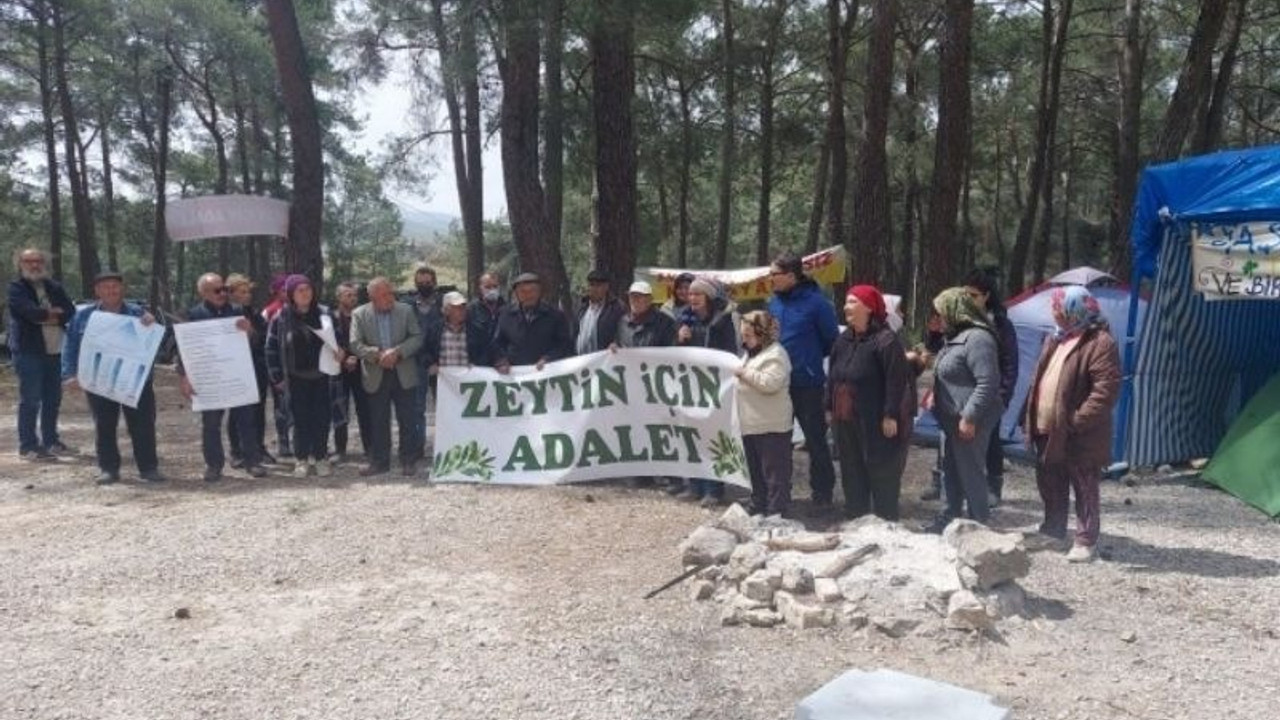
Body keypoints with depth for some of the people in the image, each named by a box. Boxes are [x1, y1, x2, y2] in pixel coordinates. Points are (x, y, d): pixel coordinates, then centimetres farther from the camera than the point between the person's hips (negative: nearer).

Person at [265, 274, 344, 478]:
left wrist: (340, 352, -9)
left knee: (322, 419, 4)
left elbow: (337, 339, 12)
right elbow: (272, 348, 0)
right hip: (296, 379, -1)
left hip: (321, 376, 1)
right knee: (301, 420, 4)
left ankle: (320, 458, 16)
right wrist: (277, 376, -3)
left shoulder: (324, 314, 1)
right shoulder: (281, 318, -4)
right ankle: (301, 460, 15)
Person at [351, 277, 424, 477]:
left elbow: (417, 338, -4)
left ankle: (409, 461, 15)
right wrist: (377, 354, -20)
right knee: (378, 421, 8)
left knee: (408, 420, 3)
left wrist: (397, 352, -18)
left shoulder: (405, 310, 0)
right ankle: (379, 462, 19)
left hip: (404, 373, 0)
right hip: (376, 376, 0)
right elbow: (355, 344, -6)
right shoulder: (359, 314, -2)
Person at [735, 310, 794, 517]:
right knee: (756, 471, 18)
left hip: (771, 426, -10)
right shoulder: (749, 353, 17)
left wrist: (745, 373, -19)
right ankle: (757, 506, 29)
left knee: (775, 473, -3)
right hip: (751, 424, 10)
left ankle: (776, 512, 2)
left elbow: (770, 383, -26)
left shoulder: (775, 354, -13)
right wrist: (739, 374, 11)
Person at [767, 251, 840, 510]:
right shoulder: (774, 302, 5)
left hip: (808, 384, -6)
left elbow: (832, 341, -5)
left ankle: (822, 493, 17)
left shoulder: (816, 302, -13)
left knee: (815, 439, 5)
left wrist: (810, 359, 4)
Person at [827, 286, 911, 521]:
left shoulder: (886, 339, -14)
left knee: (882, 476, 0)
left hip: (876, 422, -8)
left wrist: (891, 415, -21)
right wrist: (831, 408, 15)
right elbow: (834, 377, 17)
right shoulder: (844, 339, 12)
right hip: (847, 421, 8)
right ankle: (855, 520, 26)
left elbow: (896, 380, -18)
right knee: (852, 475, 15)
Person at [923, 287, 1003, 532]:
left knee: (971, 473, -1)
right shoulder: (955, 337, 13)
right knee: (951, 471, 18)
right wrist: (935, 395, 19)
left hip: (969, 421, -11)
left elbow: (987, 384, -25)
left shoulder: (977, 338, -20)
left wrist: (969, 417, -25)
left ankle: (977, 524, 11)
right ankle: (950, 518, 30)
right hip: (953, 419, 11)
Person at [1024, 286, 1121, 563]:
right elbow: (1040, 380, 19)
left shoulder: (1100, 342, -14)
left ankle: (1086, 542, 14)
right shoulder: (1055, 340, 12)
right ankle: (1052, 530, 34)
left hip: (1078, 436, -8)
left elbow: (1106, 389, -20)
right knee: (1050, 486, 19)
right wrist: (1032, 418, 14)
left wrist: (1079, 420, -23)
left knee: (1084, 490, 4)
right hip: (1048, 431, 8)